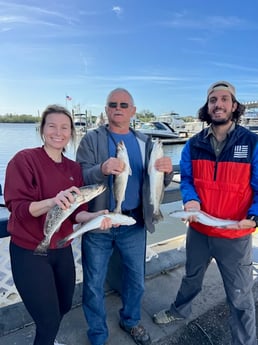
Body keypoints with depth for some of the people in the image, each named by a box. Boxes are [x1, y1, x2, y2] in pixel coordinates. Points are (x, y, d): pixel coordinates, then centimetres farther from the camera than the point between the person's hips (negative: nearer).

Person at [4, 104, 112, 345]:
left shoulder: (74, 168, 1)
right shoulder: (24, 159, -14)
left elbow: (76, 213, -3)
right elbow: (17, 208, -21)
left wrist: (94, 216, -24)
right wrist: (53, 201, -39)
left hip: (62, 249, 6)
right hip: (29, 252, -5)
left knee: (64, 306, 23)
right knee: (49, 319, 6)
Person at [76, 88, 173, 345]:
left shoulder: (144, 142, 6)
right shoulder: (92, 139, -4)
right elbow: (81, 177, -14)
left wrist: (167, 170, -21)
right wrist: (103, 169, -35)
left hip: (134, 223, 3)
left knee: (136, 280, 19)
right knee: (94, 284, 12)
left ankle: (130, 320, 48)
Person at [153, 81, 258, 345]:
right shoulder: (194, 145, -3)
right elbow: (186, 179, 3)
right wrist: (191, 200, -17)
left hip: (235, 235, -2)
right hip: (198, 230, 3)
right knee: (191, 277, 27)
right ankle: (179, 311, 55)